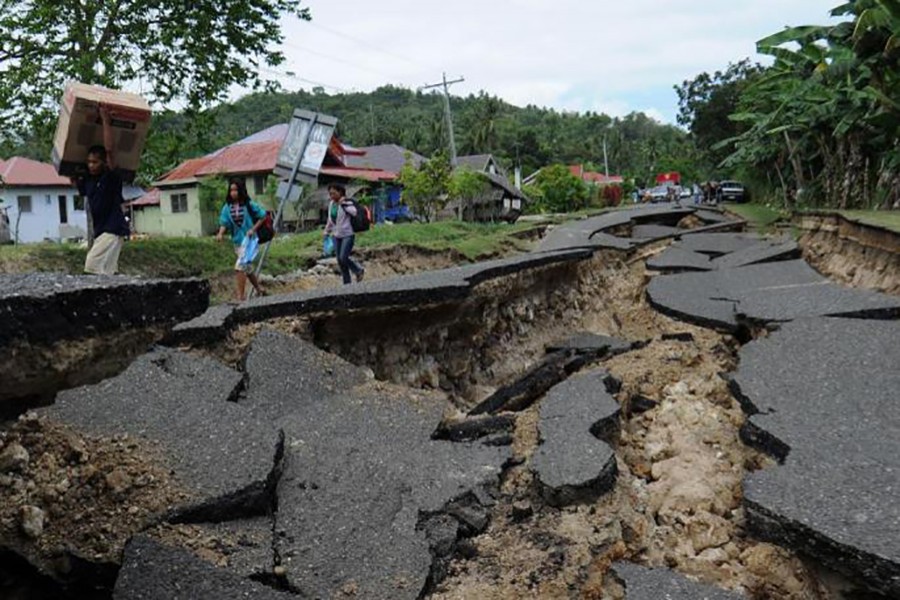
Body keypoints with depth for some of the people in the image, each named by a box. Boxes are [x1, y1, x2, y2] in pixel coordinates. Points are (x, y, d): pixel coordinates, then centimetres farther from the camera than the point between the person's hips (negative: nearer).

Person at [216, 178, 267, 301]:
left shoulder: (249, 205, -9)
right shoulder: (227, 207, 0)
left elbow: (262, 216, 0)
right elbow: (224, 223, -4)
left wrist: (253, 229, -9)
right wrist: (220, 233, -24)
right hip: (237, 241, 5)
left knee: (240, 266, -16)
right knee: (247, 268, 17)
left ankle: (240, 296, -11)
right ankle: (259, 290, 36)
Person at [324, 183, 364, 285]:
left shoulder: (347, 203, -12)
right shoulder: (331, 203, 8)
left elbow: (354, 212, -30)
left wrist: (343, 204, -30)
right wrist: (327, 231, 25)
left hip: (347, 234, -7)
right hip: (337, 235, 7)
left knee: (343, 258, -16)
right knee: (340, 261, 6)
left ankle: (359, 271, 10)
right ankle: (347, 283, 17)